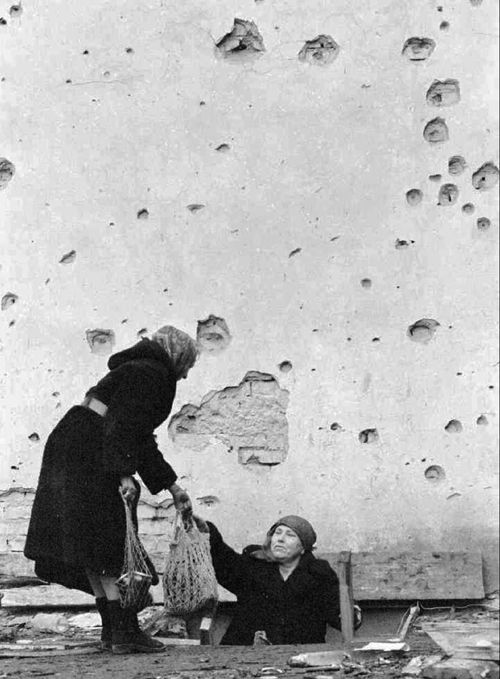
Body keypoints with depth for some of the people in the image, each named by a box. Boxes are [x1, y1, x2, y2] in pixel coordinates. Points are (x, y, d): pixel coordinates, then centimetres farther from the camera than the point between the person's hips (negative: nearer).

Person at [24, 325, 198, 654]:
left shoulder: (140, 370, 25)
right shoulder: (152, 374, -6)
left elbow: (140, 440, 28)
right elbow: (123, 425, -20)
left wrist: (172, 486, 29)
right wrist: (125, 474, -26)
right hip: (86, 454, -10)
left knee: (97, 551, 10)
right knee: (111, 545, -10)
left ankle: (112, 631, 14)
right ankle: (125, 632, -10)